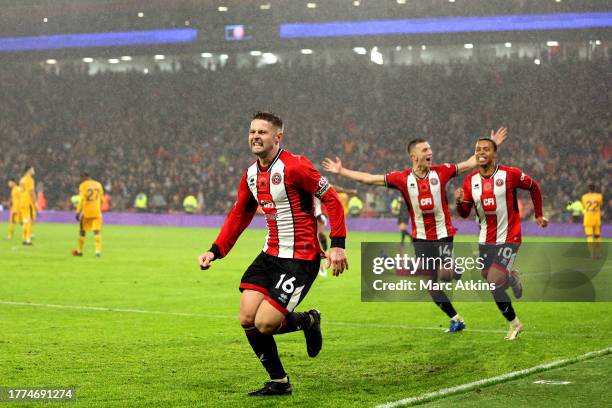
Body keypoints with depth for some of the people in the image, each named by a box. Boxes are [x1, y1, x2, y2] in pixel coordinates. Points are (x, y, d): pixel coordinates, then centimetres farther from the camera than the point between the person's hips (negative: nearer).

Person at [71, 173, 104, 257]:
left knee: (82, 231, 12)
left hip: (86, 212, -2)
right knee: (97, 231, -2)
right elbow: (101, 199, 15)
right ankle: (98, 250, -16)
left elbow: (82, 200, -11)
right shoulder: (98, 185, 9)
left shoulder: (83, 185, -4)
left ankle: (80, 251, 22)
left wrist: (78, 212, -9)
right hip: (97, 212, 2)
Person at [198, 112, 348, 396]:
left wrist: (337, 245, -18)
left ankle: (307, 321, 18)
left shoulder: (294, 167, -15)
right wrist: (215, 251, 9)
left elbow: (331, 199, -14)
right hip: (270, 255, 8)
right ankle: (279, 382, 16)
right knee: (247, 320, -2)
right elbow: (238, 217, 18)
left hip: (301, 258, -8)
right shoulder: (250, 175, 9)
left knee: (264, 324, -15)